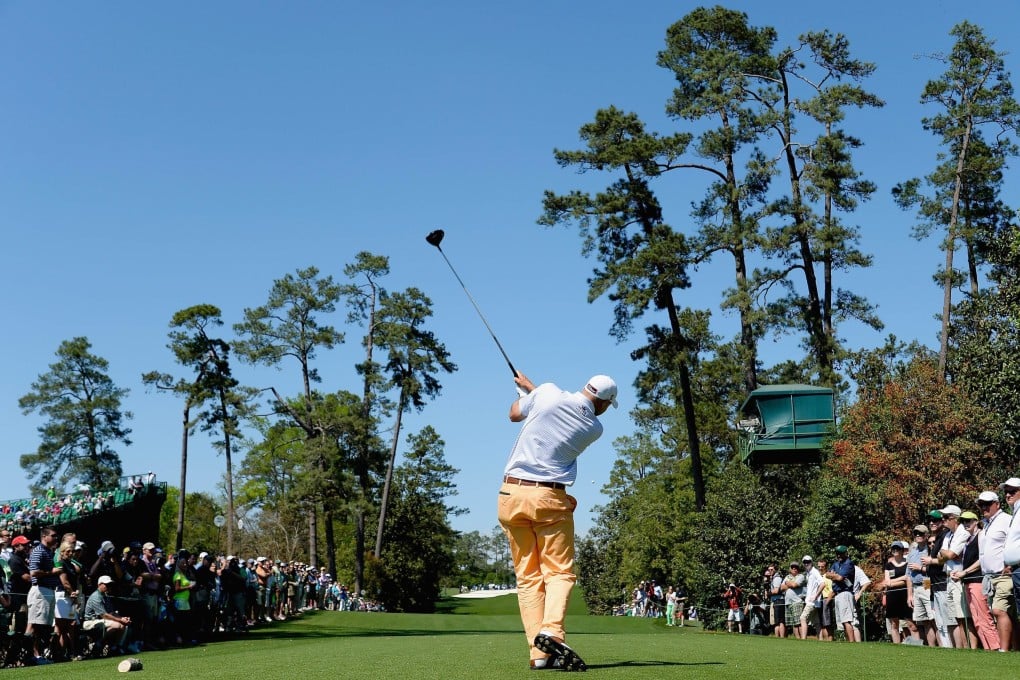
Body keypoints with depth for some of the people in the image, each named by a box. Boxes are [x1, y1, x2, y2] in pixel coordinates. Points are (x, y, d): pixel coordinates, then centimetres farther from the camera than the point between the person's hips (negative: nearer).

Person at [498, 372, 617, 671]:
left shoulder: (548, 392, -2)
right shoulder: (595, 428, 1)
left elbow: (515, 414, 16)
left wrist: (525, 389, 36)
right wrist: (530, 387, 29)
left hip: (511, 493, 2)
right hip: (549, 499, -2)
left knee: (528, 576, 4)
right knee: (559, 571, 3)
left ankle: (539, 652, -4)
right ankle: (551, 631, -24)